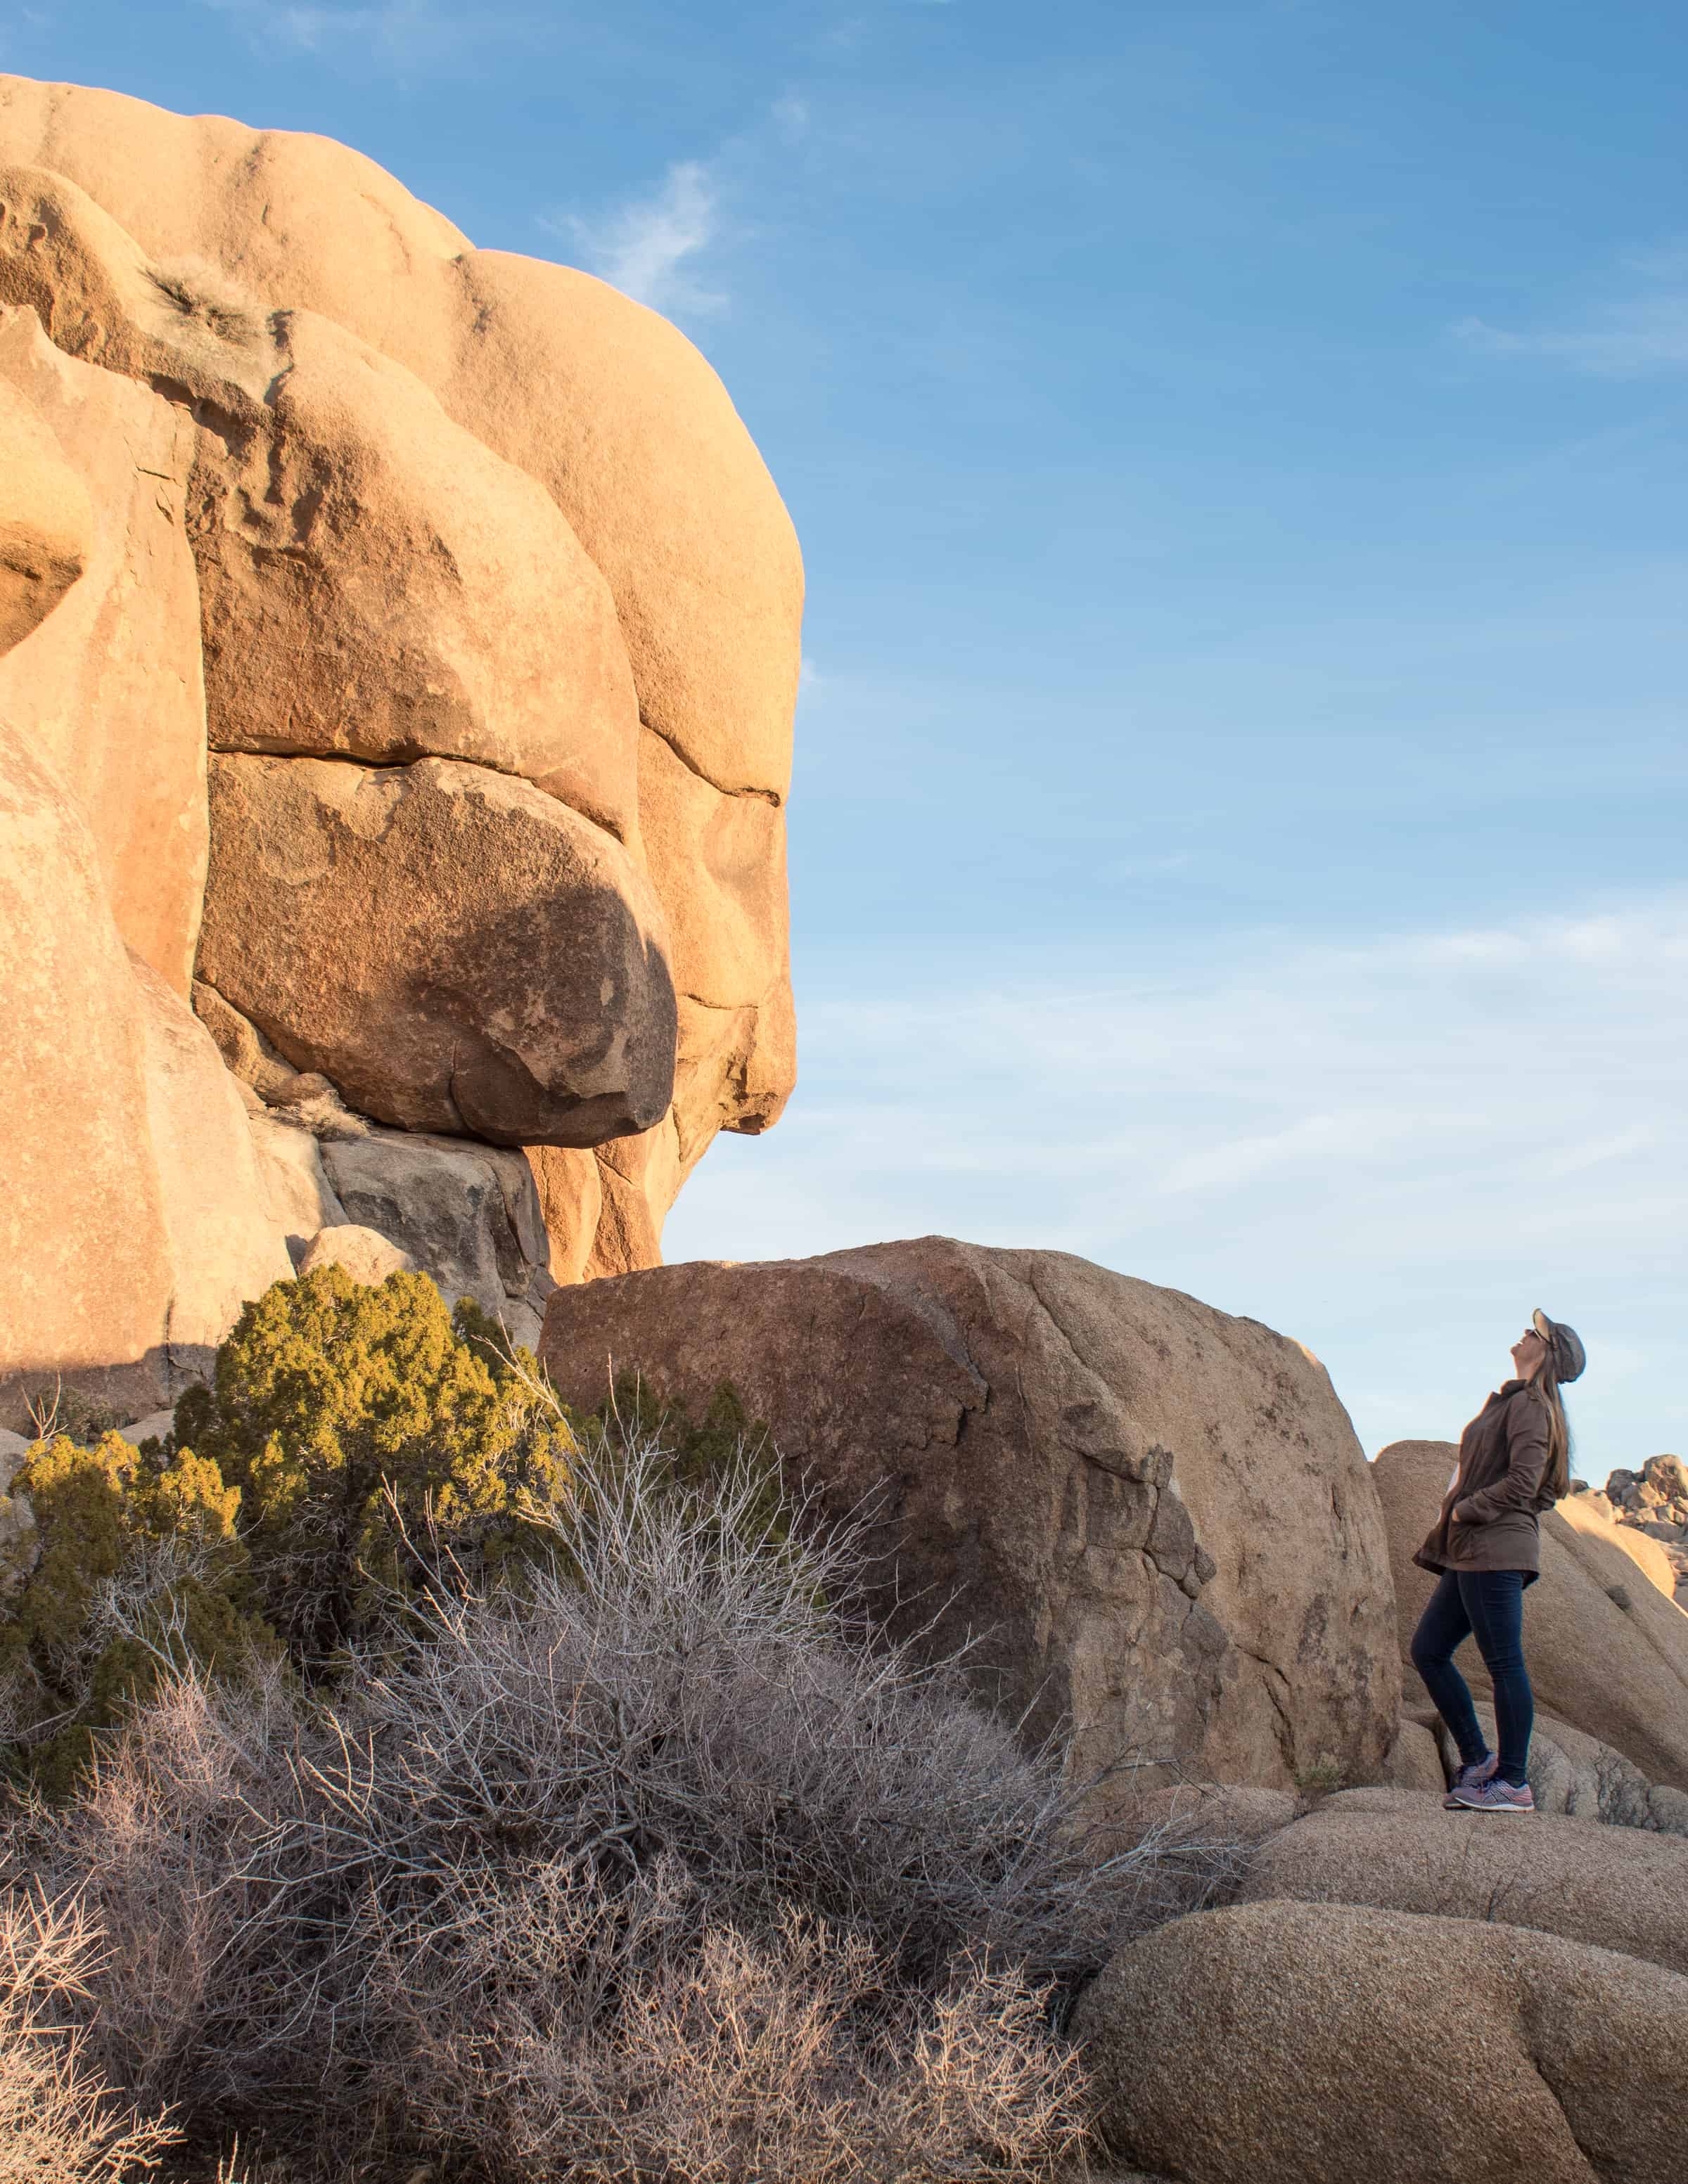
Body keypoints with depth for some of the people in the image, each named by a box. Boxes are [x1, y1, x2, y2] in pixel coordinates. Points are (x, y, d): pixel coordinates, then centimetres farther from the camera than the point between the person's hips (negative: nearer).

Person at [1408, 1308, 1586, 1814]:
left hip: (1496, 1550, -10)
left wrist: (1464, 1511, -10)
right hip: (1471, 1554, 10)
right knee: (1428, 1650, 9)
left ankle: (1513, 1782, -1)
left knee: (1504, 1664, -6)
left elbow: (1522, 1482, -18)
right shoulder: (1509, 1402, 22)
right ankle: (1477, 1760, 14)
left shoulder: (1529, 1405, -7)